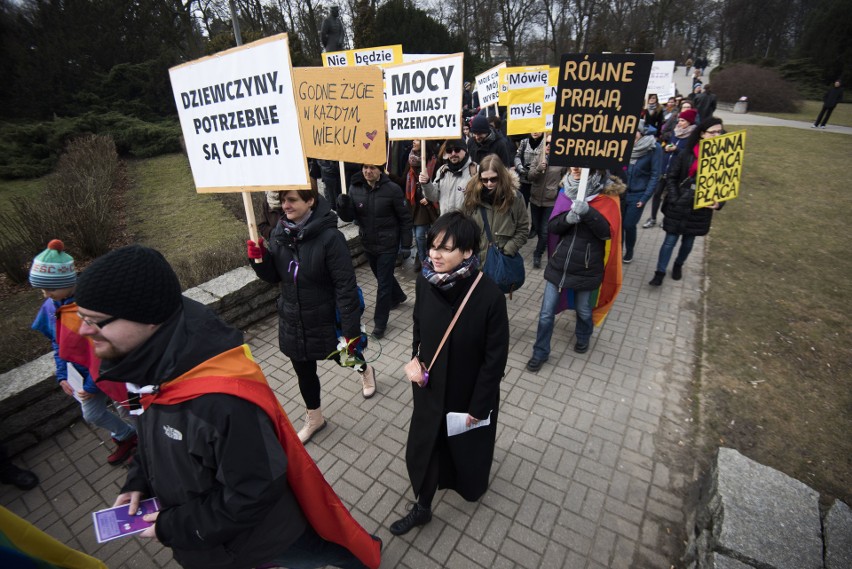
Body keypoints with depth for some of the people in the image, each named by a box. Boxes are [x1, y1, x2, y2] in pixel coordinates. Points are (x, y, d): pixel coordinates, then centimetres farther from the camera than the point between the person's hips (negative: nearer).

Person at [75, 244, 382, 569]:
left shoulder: (225, 400, -42)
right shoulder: (155, 366, -13)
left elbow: (254, 493, -29)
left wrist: (174, 528, -18)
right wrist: (140, 481, -2)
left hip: (258, 534, -6)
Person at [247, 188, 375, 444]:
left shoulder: (330, 237, -23)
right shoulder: (279, 233, -3)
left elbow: (346, 287, -23)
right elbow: (274, 276, 7)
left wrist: (351, 330, -23)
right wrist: (259, 257, -14)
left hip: (326, 320, -5)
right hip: (293, 322, 5)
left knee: (344, 357, 22)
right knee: (304, 373, 18)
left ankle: (365, 370, 59)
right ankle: (314, 418, 43)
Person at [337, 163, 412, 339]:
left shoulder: (392, 189, -16)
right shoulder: (355, 188, -5)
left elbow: (405, 219, -10)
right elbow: (348, 217, -2)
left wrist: (406, 245, -9)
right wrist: (342, 205, -24)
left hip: (387, 245, -5)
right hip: (368, 243, 5)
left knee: (383, 283, 2)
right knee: (382, 277, 24)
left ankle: (380, 323, 18)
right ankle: (398, 296, 53)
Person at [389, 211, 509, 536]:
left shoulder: (489, 296, -28)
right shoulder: (425, 282, -15)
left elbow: (496, 357, -18)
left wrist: (478, 406, -12)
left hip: (470, 391, -3)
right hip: (430, 387, 3)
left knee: (468, 445, 24)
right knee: (423, 447, 17)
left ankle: (472, 484, 59)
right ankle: (422, 507, 45)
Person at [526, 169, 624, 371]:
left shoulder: (607, 195, -8)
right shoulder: (567, 191, 2)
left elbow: (607, 232, -19)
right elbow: (551, 227, -3)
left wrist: (588, 212, -34)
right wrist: (568, 218, -23)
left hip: (586, 268, -2)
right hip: (559, 264, 3)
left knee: (583, 310, 19)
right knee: (546, 313, 5)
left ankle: (583, 337, 50)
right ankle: (540, 352, 24)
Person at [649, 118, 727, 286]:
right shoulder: (686, 154, -5)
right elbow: (671, 177, -2)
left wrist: (719, 203, -12)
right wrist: (674, 199, -11)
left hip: (701, 209, 2)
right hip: (679, 206, -2)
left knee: (688, 241, 15)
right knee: (670, 240, 1)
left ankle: (678, 265, 38)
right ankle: (660, 272, 10)